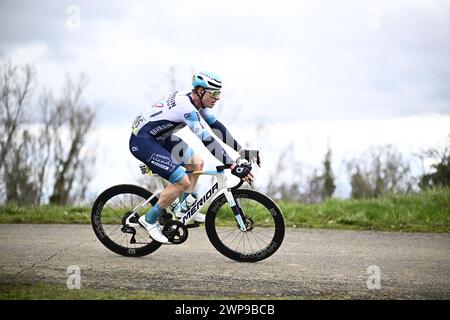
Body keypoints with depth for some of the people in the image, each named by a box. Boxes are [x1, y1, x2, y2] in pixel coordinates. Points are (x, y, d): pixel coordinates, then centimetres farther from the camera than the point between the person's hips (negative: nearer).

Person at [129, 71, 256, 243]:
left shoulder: (196, 102, 3)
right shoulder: (186, 107, -26)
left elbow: (217, 127, 9)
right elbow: (207, 140, -30)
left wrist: (243, 152, 6)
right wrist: (234, 167, -31)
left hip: (156, 138, 10)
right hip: (141, 141, -10)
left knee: (196, 163, 11)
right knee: (183, 182, -17)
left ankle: (185, 208, 21)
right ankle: (149, 220, -3)